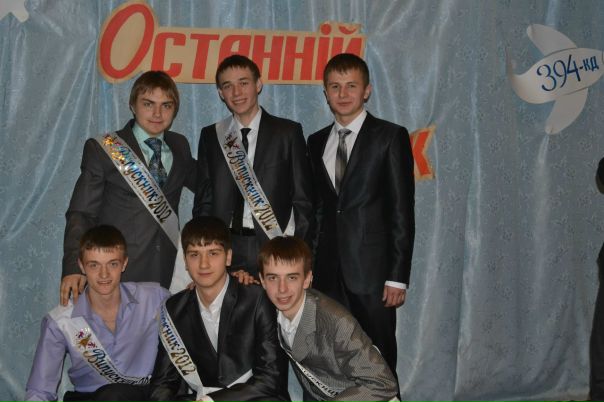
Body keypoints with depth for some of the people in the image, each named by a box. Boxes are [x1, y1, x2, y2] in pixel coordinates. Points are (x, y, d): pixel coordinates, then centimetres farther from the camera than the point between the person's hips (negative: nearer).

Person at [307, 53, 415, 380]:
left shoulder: (390, 136, -2)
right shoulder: (317, 142, 14)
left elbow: (402, 211, -6)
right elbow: (316, 209, 15)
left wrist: (398, 276, -10)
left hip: (372, 271, -4)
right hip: (328, 273, 4)